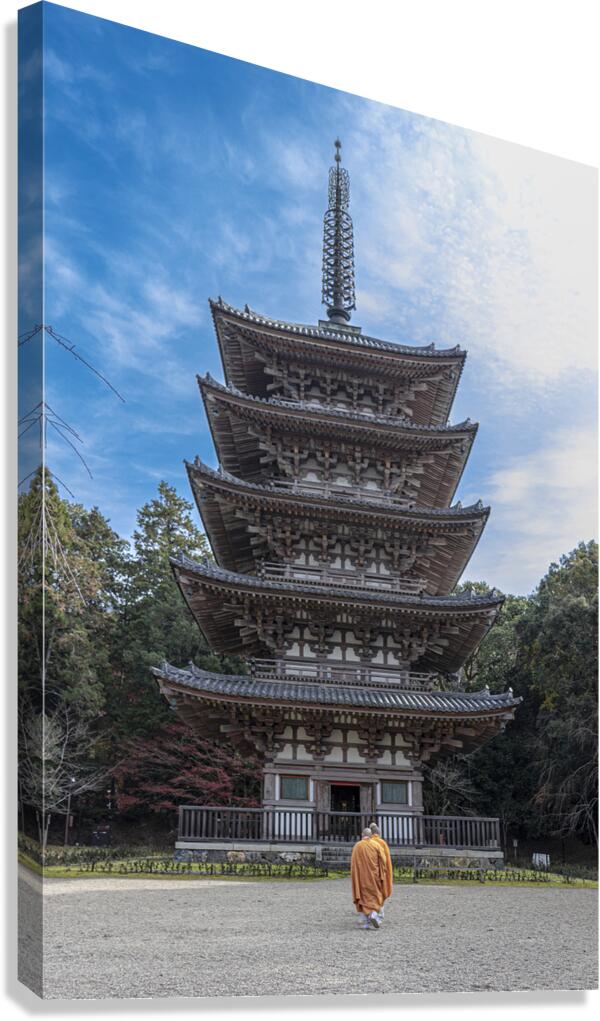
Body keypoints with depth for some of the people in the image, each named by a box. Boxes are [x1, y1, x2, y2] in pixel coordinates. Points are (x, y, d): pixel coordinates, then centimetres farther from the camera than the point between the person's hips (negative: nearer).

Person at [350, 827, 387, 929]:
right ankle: (374, 914, -11)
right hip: (374, 876, -1)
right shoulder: (376, 845, -2)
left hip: (361, 877, 1)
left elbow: (353, 863, 1)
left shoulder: (357, 846, 0)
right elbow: (382, 861, -6)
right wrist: (382, 876, 0)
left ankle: (365, 921, 1)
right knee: (375, 896, 12)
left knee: (363, 896, 8)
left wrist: (354, 877, 11)